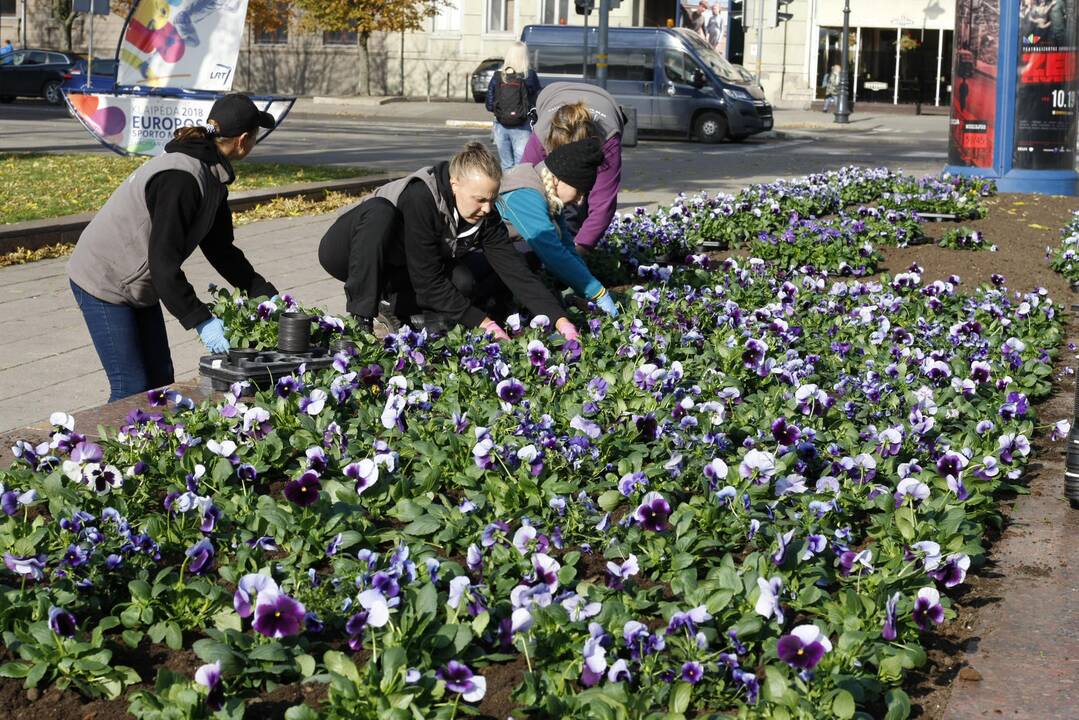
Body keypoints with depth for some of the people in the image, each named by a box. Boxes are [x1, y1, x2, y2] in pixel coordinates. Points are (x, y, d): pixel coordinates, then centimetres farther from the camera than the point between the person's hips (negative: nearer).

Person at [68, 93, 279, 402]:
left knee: (160, 379, 11)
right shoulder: (180, 179, -28)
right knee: (132, 389, -8)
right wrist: (201, 321, -29)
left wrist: (267, 295, 4)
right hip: (105, 282, -10)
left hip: (138, 285, 10)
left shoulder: (211, 176, 3)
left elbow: (220, 248, 10)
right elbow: (164, 264, -30)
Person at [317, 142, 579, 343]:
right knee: (380, 211, -39)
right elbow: (428, 282, -33)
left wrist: (560, 320, -28)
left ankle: (398, 308, -9)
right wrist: (483, 322, -32)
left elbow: (515, 269, -18)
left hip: (400, 273, 6)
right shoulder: (420, 199, -35)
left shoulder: (485, 216, -16)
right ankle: (362, 319, -32)